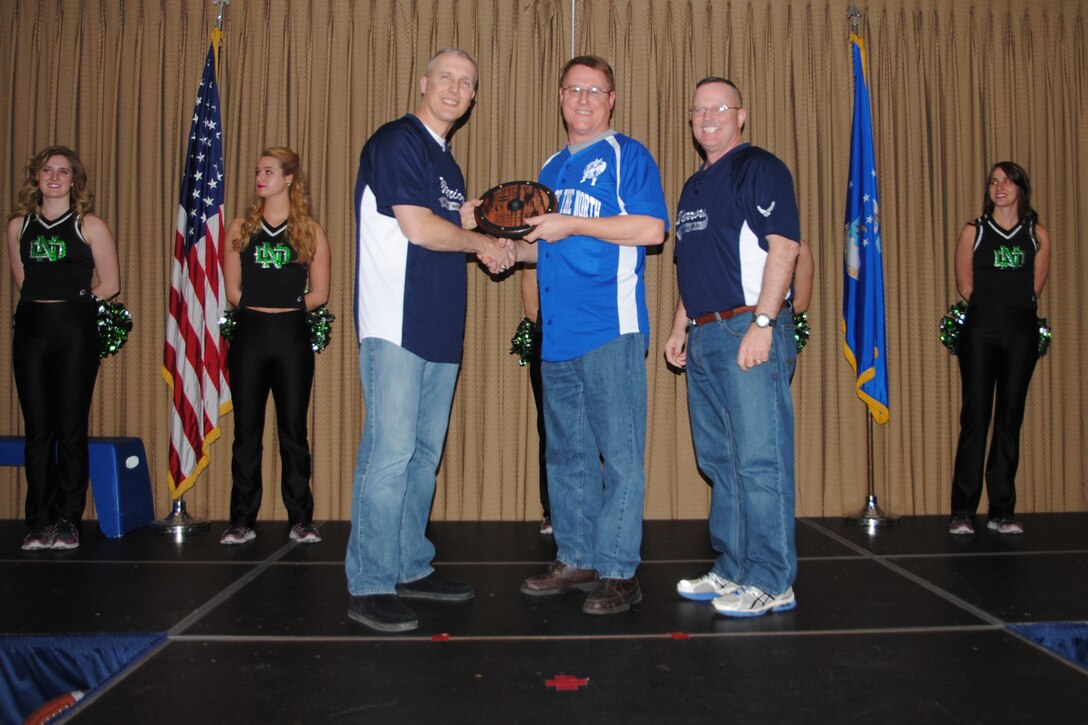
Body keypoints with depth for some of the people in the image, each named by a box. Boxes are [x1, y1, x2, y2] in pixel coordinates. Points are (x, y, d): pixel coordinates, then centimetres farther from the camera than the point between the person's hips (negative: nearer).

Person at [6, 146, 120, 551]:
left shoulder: (90, 226, 2)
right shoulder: (18, 225, 13)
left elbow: (110, 284, 0)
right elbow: (21, 280, 21)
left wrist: (72, 303, 1)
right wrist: (41, 305, 9)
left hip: (75, 330, -3)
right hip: (30, 329, 3)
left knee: (72, 430, -2)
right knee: (37, 430, 3)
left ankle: (68, 522, 6)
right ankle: (39, 523, 10)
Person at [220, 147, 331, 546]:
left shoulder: (311, 232, 4)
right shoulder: (240, 229, 10)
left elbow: (319, 293, 2)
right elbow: (233, 291, 8)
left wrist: (286, 309, 0)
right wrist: (267, 307, 1)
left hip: (292, 337, -2)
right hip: (248, 336, 2)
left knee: (293, 429, 2)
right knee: (246, 430, 4)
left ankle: (301, 520, 11)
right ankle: (242, 521, 13)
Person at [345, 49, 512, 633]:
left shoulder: (447, 163, 22)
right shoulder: (396, 142, -5)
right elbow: (418, 229, -14)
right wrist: (481, 243, -1)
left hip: (440, 329, 9)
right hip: (396, 324, -9)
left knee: (425, 453, 11)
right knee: (391, 452, -10)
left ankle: (412, 568, 21)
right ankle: (368, 586, -2)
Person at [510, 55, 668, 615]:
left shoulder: (627, 156, 1)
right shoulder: (551, 168, 22)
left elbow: (651, 228, -13)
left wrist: (572, 224, -13)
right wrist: (512, 249, 9)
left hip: (610, 329, -7)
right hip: (557, 335, 7)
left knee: (619, 454, -3)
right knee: (566, 453, 12)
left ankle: (617, 572, 4)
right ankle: (575, 559, 23)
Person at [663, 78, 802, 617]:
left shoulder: (759, 169, -4)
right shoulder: (694, 186, 23)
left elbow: (783, 247, -15)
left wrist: (761, 323, -22)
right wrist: (680, 327, 20)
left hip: (749, 330, -9)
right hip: (704, 338, 9)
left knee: (760, 460, -6)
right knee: (720, 461, 12)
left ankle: (771, 582, 2)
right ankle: (732, 571, 22)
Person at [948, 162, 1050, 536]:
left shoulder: (1038, 235, 11)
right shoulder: (972, 232, 7)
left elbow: (1034, 287, 9)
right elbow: (965, 287, 6)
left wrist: (1013, 307, 6)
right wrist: (992, 308, 6)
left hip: (1021, 331, 2)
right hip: (980, 331, -2)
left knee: (1010, 418, 2)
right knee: (975, 417, -6)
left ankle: (1002, 512, 8)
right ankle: (962, 512, -2)